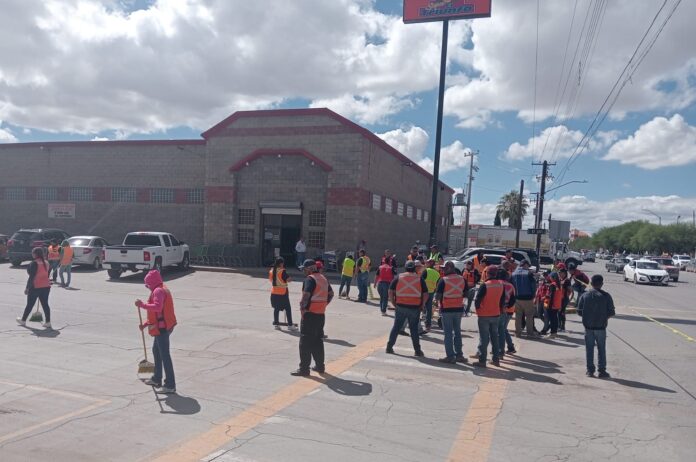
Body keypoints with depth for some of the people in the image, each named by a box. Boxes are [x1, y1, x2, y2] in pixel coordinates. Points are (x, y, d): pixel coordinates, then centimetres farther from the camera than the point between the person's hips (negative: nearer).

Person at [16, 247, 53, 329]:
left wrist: (27, 288, -9)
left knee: (30, 304, 10)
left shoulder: (34, 263, -14)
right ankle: (48, 322, 2)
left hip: (36, 287, -6)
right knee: (45, 304, 6)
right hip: (46, 286, 6)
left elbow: (31, 277, -15)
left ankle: (23, 320, 26)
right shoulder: (46, 262, 7)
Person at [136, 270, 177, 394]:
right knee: (156, 350, 24)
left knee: (164, 355, -8)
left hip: (162, 328, -11)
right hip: (164, 326, 11)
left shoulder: (158, 291, -15)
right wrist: (146, 323, 23)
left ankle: (170, 385, -6)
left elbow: (157, 307, -32)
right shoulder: (162, 289, 18)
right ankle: (157, 379, 37)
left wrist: (142, 305, -24)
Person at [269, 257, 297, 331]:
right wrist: (286, 276, 1)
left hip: (274, 292, 6)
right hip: (282, 292, -6)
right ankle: (290, 325, 5)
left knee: (276, 308, 14)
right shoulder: (282, 271, -16)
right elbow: (288, 280, -18)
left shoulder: (271, 271, 3)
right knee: (288, 308, 3)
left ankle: (276, 324, 14)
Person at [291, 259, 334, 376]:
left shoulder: (310, 279, -14)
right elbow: (331, 294, 19)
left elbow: (306, 295, -25)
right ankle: (320, 366, 22)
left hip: (310, 314, -8)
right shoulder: (323, 278, 13)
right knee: (318, 341, 16)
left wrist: (302, 308, -14)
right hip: (321, 314, 8)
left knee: (305, 342, -1)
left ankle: (304, 368, 2)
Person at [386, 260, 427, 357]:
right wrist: (422, 305, 7)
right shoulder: (419, 279, 0)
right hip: (415, 308, -1)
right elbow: (425, 294, -3)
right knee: (414, 329, 8)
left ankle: (389, 347, 14)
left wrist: (394, 303, 8)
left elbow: (390, 292, 0)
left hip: (400, 307, 1)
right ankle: (417, 350, 12)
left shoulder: (398, 277, 2)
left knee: (396, 327, 11)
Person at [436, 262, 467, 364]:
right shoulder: (462, 279, 2)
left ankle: (450, 356, 4)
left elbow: (438, 296, -15)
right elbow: (465, 294, 8)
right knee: (457, 332, 16)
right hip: (459, 309, 5)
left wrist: (438, 300, 5)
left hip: (447, 309, -5)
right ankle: (459, 355, 20)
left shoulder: (443, 280, -14)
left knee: (448, 333, 3)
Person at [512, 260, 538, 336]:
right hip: (528, 298, -3)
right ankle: (530, 332, 11)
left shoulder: (513, 273, 3)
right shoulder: (529, 273, -9)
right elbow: (534, 286, -7)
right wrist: (533, 295, 6)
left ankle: (518, 332, 12)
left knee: (518, 316, 10)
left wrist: (514, 295, 12)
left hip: (517, 298, 3)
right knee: (529, 316, 8)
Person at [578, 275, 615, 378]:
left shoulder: (584, 296, -3)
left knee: (589, 349, 8)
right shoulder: (606, 296, -7)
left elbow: (579, 312, -3)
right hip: (601, 327, -1)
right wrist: (604, 316, 15)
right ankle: (602, 371, 11)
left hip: (588, 327, 1)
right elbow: (611, 312, -5)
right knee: (601, 349, 9)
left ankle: (590, 370, 11)